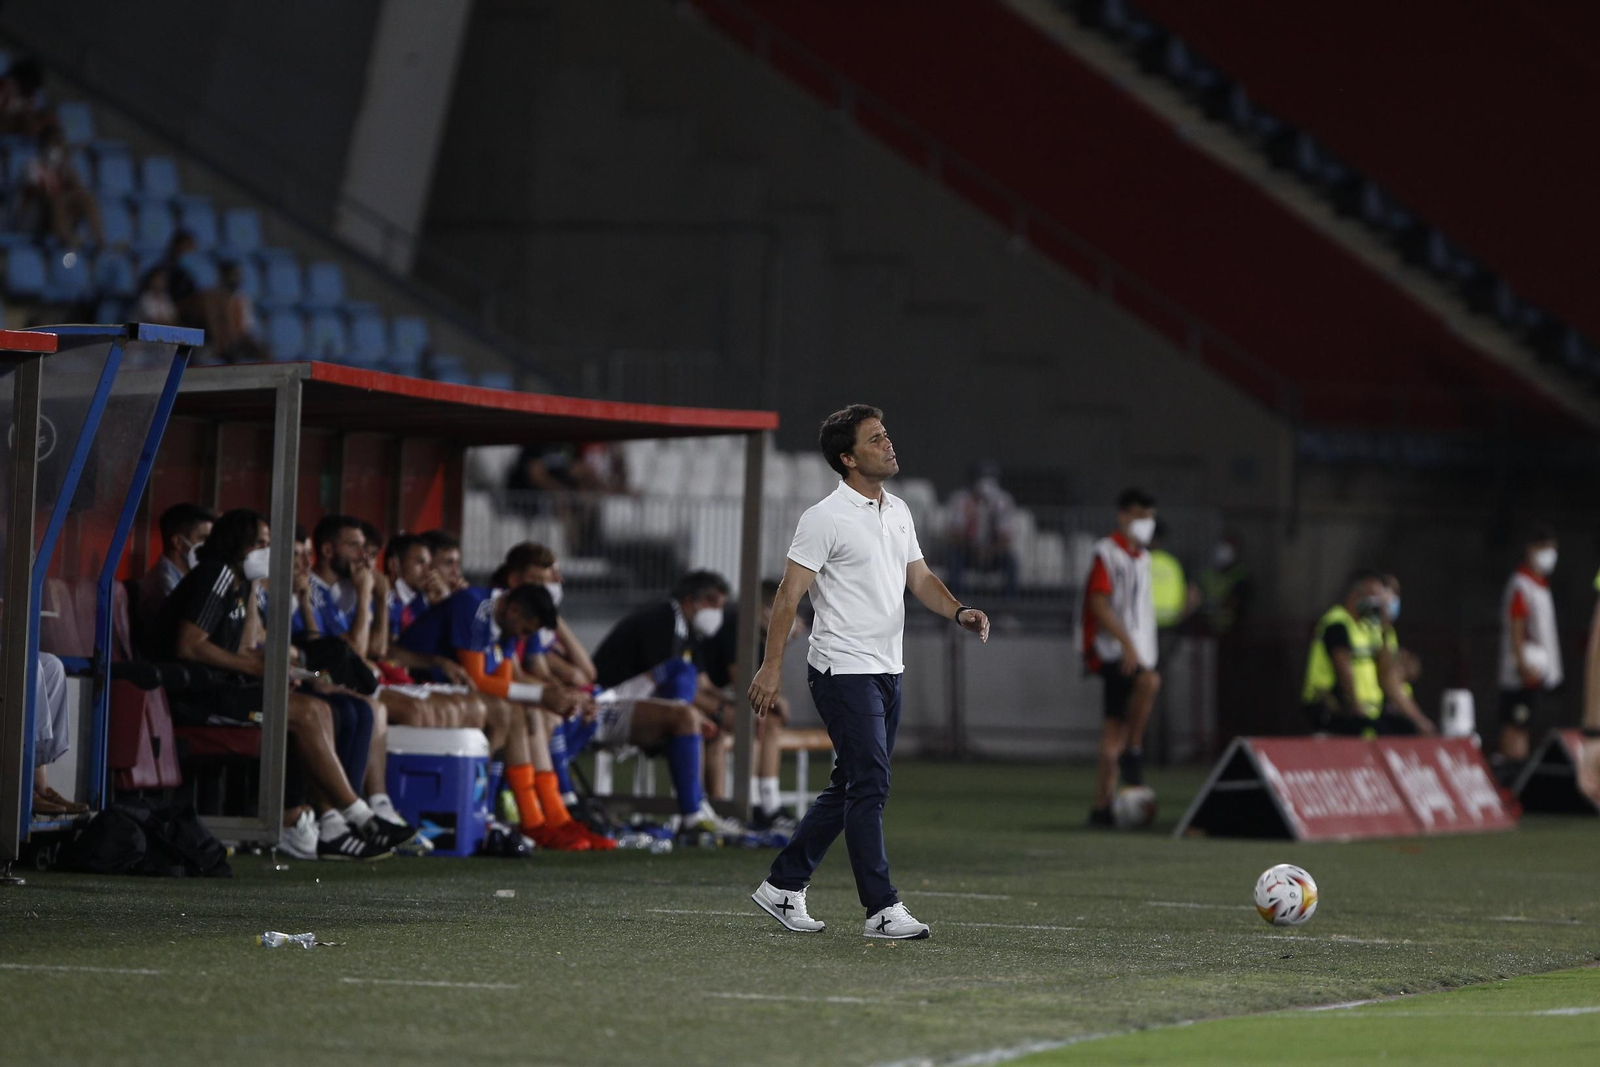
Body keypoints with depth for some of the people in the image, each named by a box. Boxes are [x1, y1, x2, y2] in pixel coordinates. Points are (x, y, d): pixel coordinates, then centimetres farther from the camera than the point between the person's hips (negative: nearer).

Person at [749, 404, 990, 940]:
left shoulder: (898, 511, 13)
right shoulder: (826, 518, -12)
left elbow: (920, 579, 17)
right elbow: (789, 593, -12)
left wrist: (959, 611, -3)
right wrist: (772, 665, -17)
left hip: (887, 670, 9)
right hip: (844, 669, -8)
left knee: (850, 789, 12)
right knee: (870, 784, -11)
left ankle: (783, 885, 22)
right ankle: (882, 909, -10)